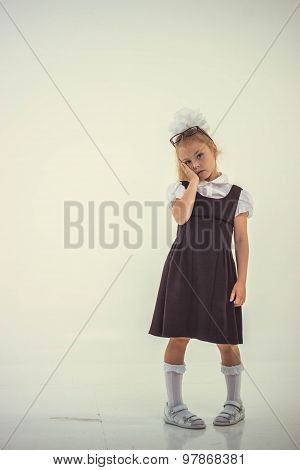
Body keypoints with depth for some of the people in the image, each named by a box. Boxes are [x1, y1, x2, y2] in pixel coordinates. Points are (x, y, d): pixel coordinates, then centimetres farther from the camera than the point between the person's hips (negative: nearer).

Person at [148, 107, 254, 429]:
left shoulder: (237, 195, 5)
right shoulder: (180, 189, 6)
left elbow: (242, 241, 3)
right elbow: (181, 216, -16)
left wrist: (241, 280, -2)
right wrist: (193, 182, -7)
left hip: (219, 271, 0)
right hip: (183, 268, 0)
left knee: (226, 340, 6)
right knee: (178, 336, 1)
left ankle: (234, 402, 24)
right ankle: (174, 405, 12)